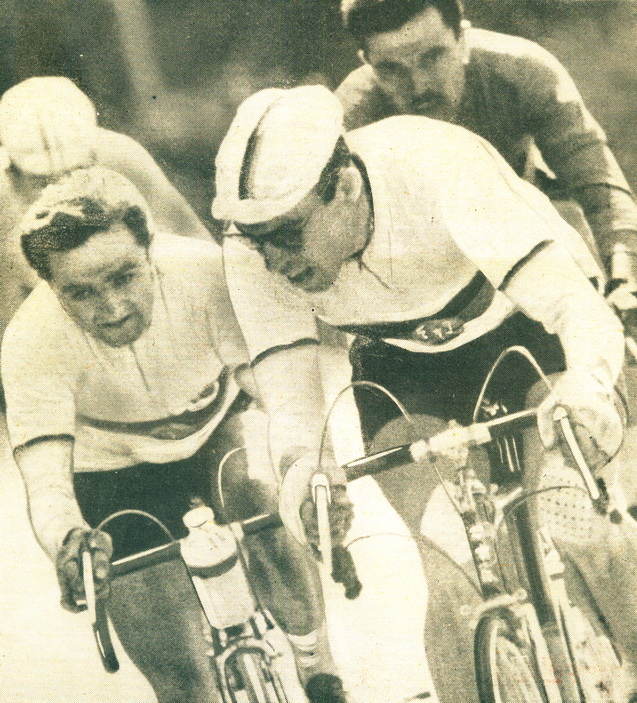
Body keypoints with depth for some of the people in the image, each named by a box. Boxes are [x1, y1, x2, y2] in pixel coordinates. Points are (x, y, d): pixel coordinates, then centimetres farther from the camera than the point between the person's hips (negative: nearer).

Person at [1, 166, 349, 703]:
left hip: (215, 430, 2)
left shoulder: (203, 270, -30)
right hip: (114, 475, -1)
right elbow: (45, 481, -37)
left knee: (264, 512, -29)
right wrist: (68, 538, -60)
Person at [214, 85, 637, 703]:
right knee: (455, 578, -16)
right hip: (401, 365, 2)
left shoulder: (437, 165, -37)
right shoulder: (253, 249, -27)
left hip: (518, 325, -2)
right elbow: (289, 401, -30)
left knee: (580, 522, -19)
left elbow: (580, 306, -42)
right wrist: (301, 460, -53)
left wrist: (587, 382, -63)